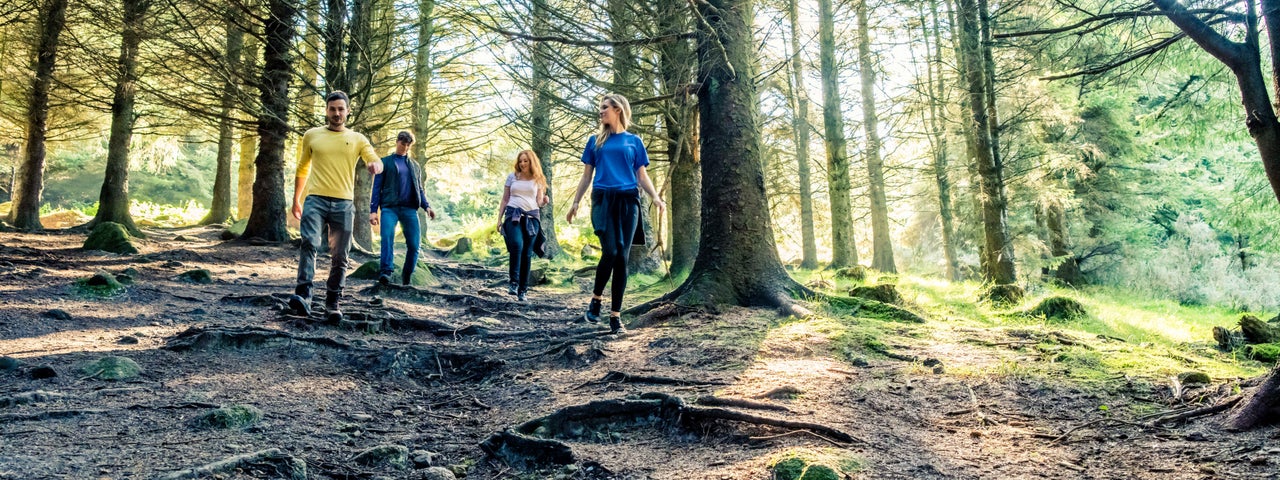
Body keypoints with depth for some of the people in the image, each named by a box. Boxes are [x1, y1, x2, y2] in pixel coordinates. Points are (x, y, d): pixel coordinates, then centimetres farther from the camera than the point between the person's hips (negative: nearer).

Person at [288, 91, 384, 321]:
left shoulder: (358, 139, 10)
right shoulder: (311, 135, 11)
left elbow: (376, 161, -3)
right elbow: (302, 169, 20)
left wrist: (375, 164, -28)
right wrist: (296, 199, 19)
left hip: (343, 204, 1)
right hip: (315, 199, -1)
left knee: (339, 256, 3)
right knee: (309, 243, -22)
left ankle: (332, 303, 12)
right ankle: (303, 295, -29)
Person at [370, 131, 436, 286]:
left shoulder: (415, 166, 23)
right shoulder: (385, 162, 12)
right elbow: (377, 187, 6)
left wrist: (426, 206, 4)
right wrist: (373, 210, -4)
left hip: (410, 209, 3)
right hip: (389, 208, -3)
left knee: (414, 244, -6)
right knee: (387, 237, -26)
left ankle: (406, 277, 6)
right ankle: (385, 272, -31)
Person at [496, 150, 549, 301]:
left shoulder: (538, 180, 11)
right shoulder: (512, 177, 11)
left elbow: (539, 202, 12)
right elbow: (505, 199, 13)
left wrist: (544, 201, -11)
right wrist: (499, 218, 7)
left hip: (531, 217, 1)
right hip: (513, 215, -1)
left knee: (527, 254, -1)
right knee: (516, 245, -25)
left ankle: (523, 290, 4)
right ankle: (514, 282, -18)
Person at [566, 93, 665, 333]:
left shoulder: (634, 141, 11)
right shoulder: (595, 141, 13)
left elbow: (642, 176, 10)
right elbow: (587, 176, 16)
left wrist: (656, 198, -6)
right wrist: (575, 202, 8)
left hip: (627, 201, 0)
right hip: (603, 199, 0)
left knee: (622, 257, -2)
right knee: (610, 251, -18)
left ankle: (615, 315, 3)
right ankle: (596, 298, 5)